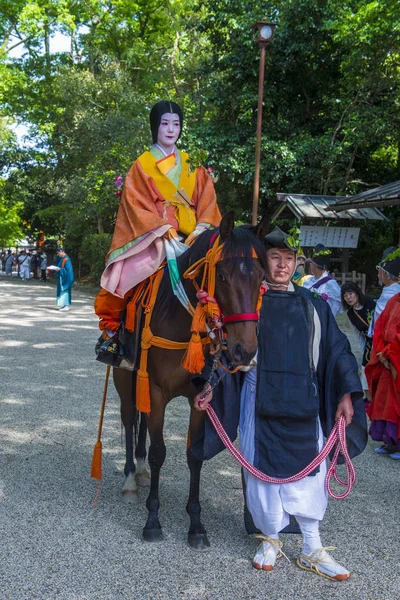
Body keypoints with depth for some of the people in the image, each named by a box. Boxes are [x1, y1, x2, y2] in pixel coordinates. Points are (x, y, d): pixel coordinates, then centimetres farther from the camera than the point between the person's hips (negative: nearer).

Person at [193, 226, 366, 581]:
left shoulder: (313, 305, 8)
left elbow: (337, 349, 9)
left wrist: (346, 393, 1)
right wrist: (210, 383, -9)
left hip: (302, 402, 2)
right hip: (261, 400, -2)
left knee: (308, 471, 6)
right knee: (263, 469, 6)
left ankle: (312, 549, 20)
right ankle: (271, 541, 26)